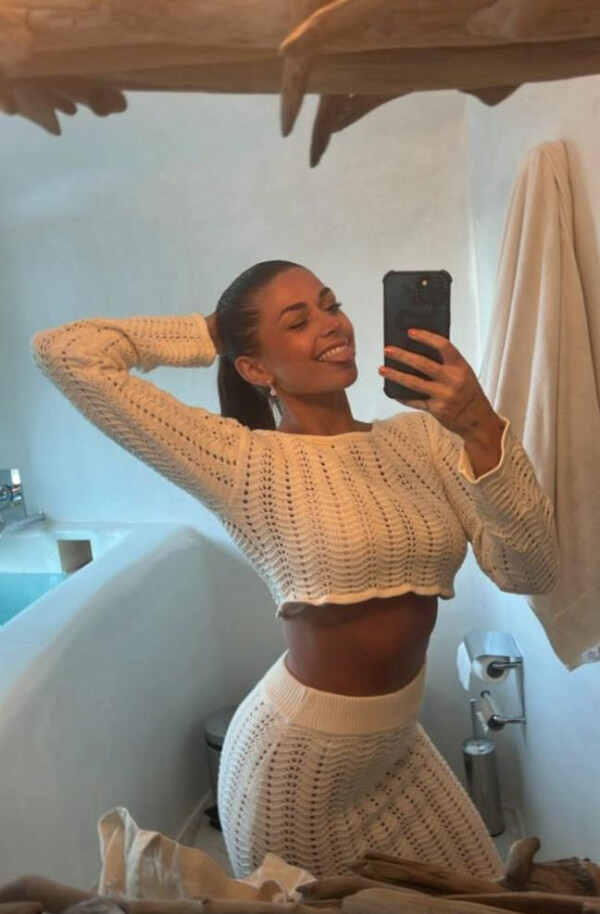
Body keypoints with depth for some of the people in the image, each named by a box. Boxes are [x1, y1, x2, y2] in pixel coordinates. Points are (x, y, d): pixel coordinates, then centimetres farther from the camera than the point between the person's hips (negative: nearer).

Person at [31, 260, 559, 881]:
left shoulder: (420, 434, -4)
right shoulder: (246, 463, -18)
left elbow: (530, 572, -12)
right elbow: (65, 352, -23)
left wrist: (482, 431, -26)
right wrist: (211, 335, -10)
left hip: (398, 746, 6)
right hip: (297, 760, -5)